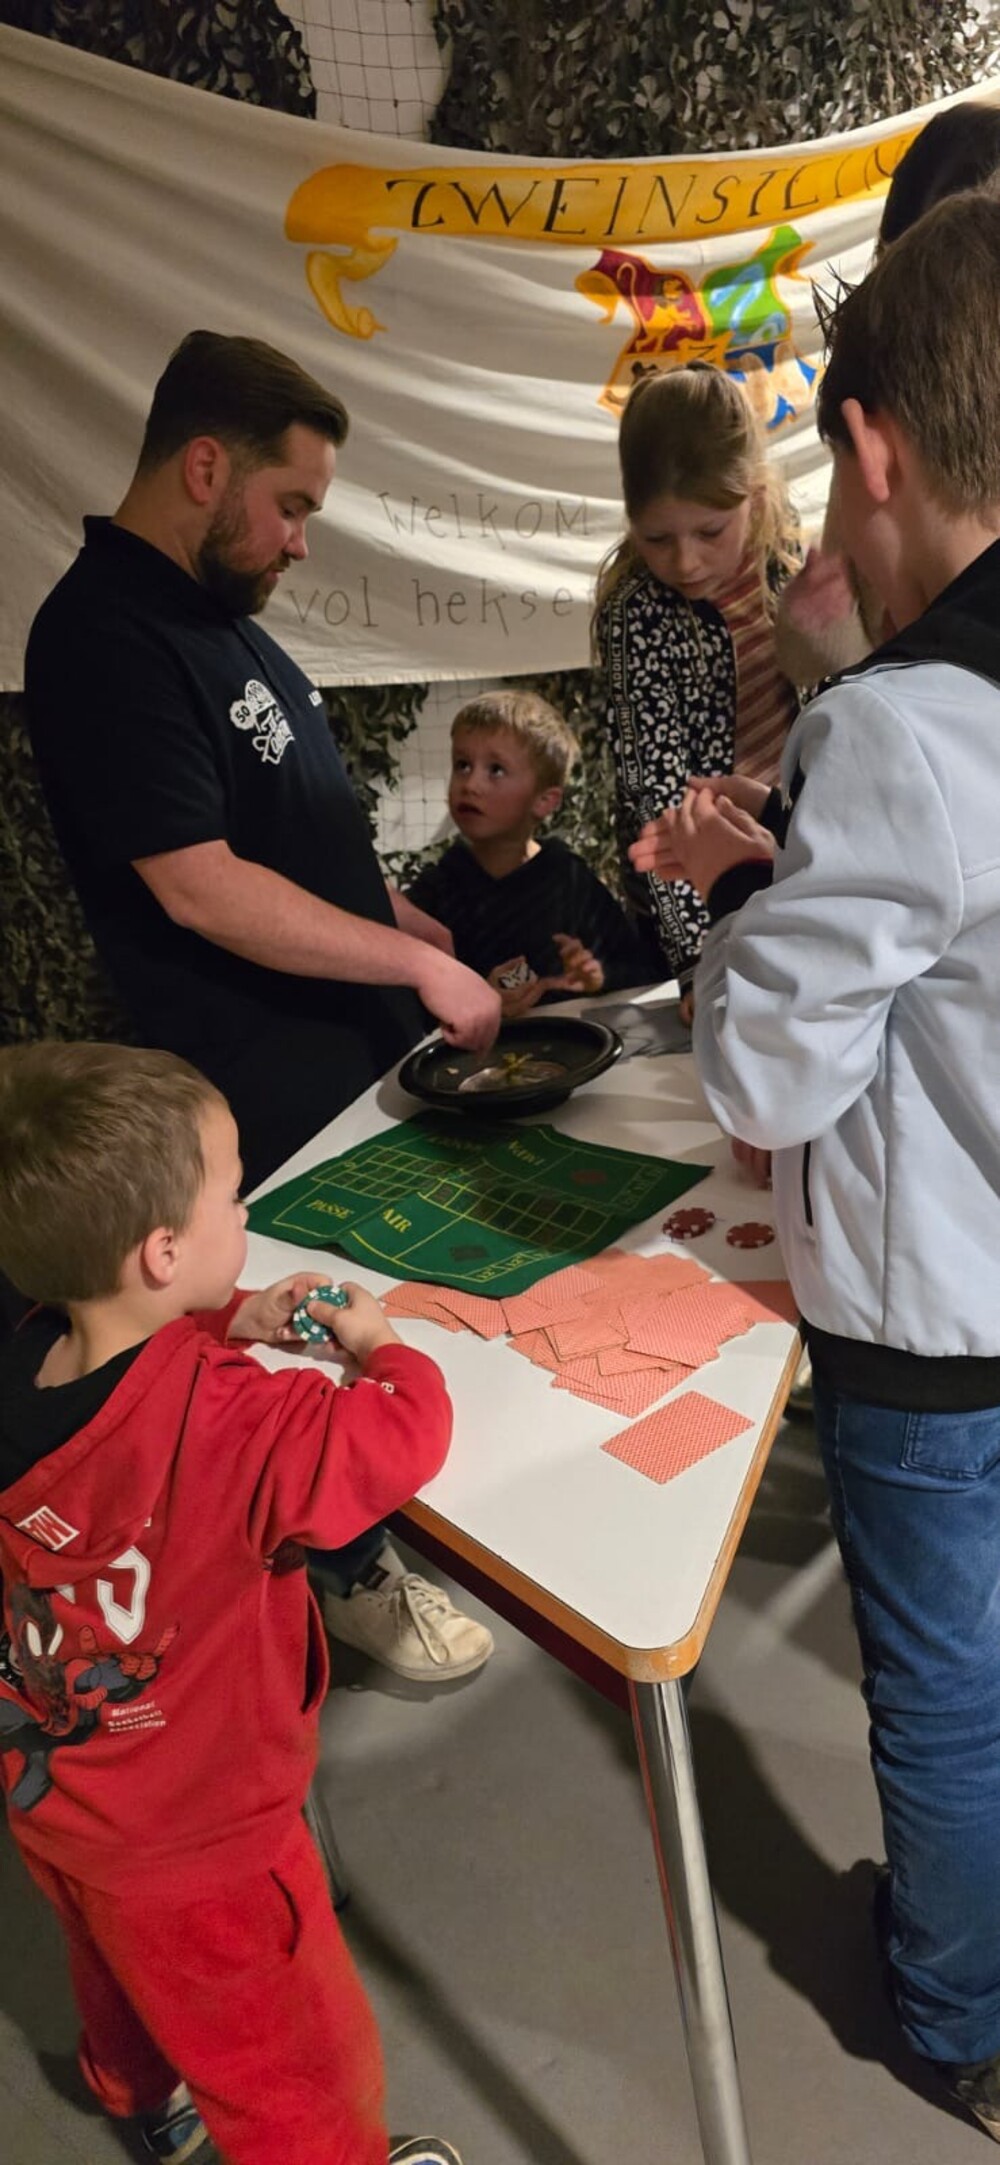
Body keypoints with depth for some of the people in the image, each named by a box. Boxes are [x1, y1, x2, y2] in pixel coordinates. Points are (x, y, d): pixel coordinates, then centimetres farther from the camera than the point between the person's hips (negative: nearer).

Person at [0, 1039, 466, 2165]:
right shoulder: (227, 1425, -40)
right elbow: (408, 1432, -29)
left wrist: (230, 1325, -4)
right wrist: (378, 1342, -11)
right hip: (192, 1843, -8)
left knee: (126, 1987, 38)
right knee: (290, 2069, 22)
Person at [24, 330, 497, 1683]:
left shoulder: (213, 610, 10)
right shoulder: (104, 638, -20)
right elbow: (197, 886, -26)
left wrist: (404, 915, 10)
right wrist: (419, 964, -21)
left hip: (357, 1030, 9)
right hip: (272, 1079, -9)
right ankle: (356, 1572, 28)